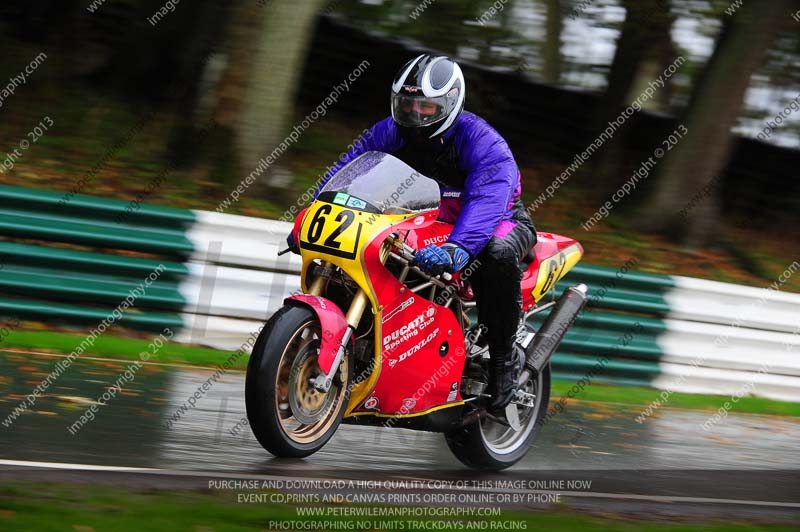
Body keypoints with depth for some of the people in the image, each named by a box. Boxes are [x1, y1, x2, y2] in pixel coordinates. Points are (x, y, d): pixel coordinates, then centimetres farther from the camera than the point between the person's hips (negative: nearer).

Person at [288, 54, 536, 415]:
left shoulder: (482, 141, -25)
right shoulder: (390, 133, -6)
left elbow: (487, 202, -41)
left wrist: (455, 250, -60)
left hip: (501, 220, -6)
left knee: (497, 254, -42)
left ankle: (504, 358, -24)